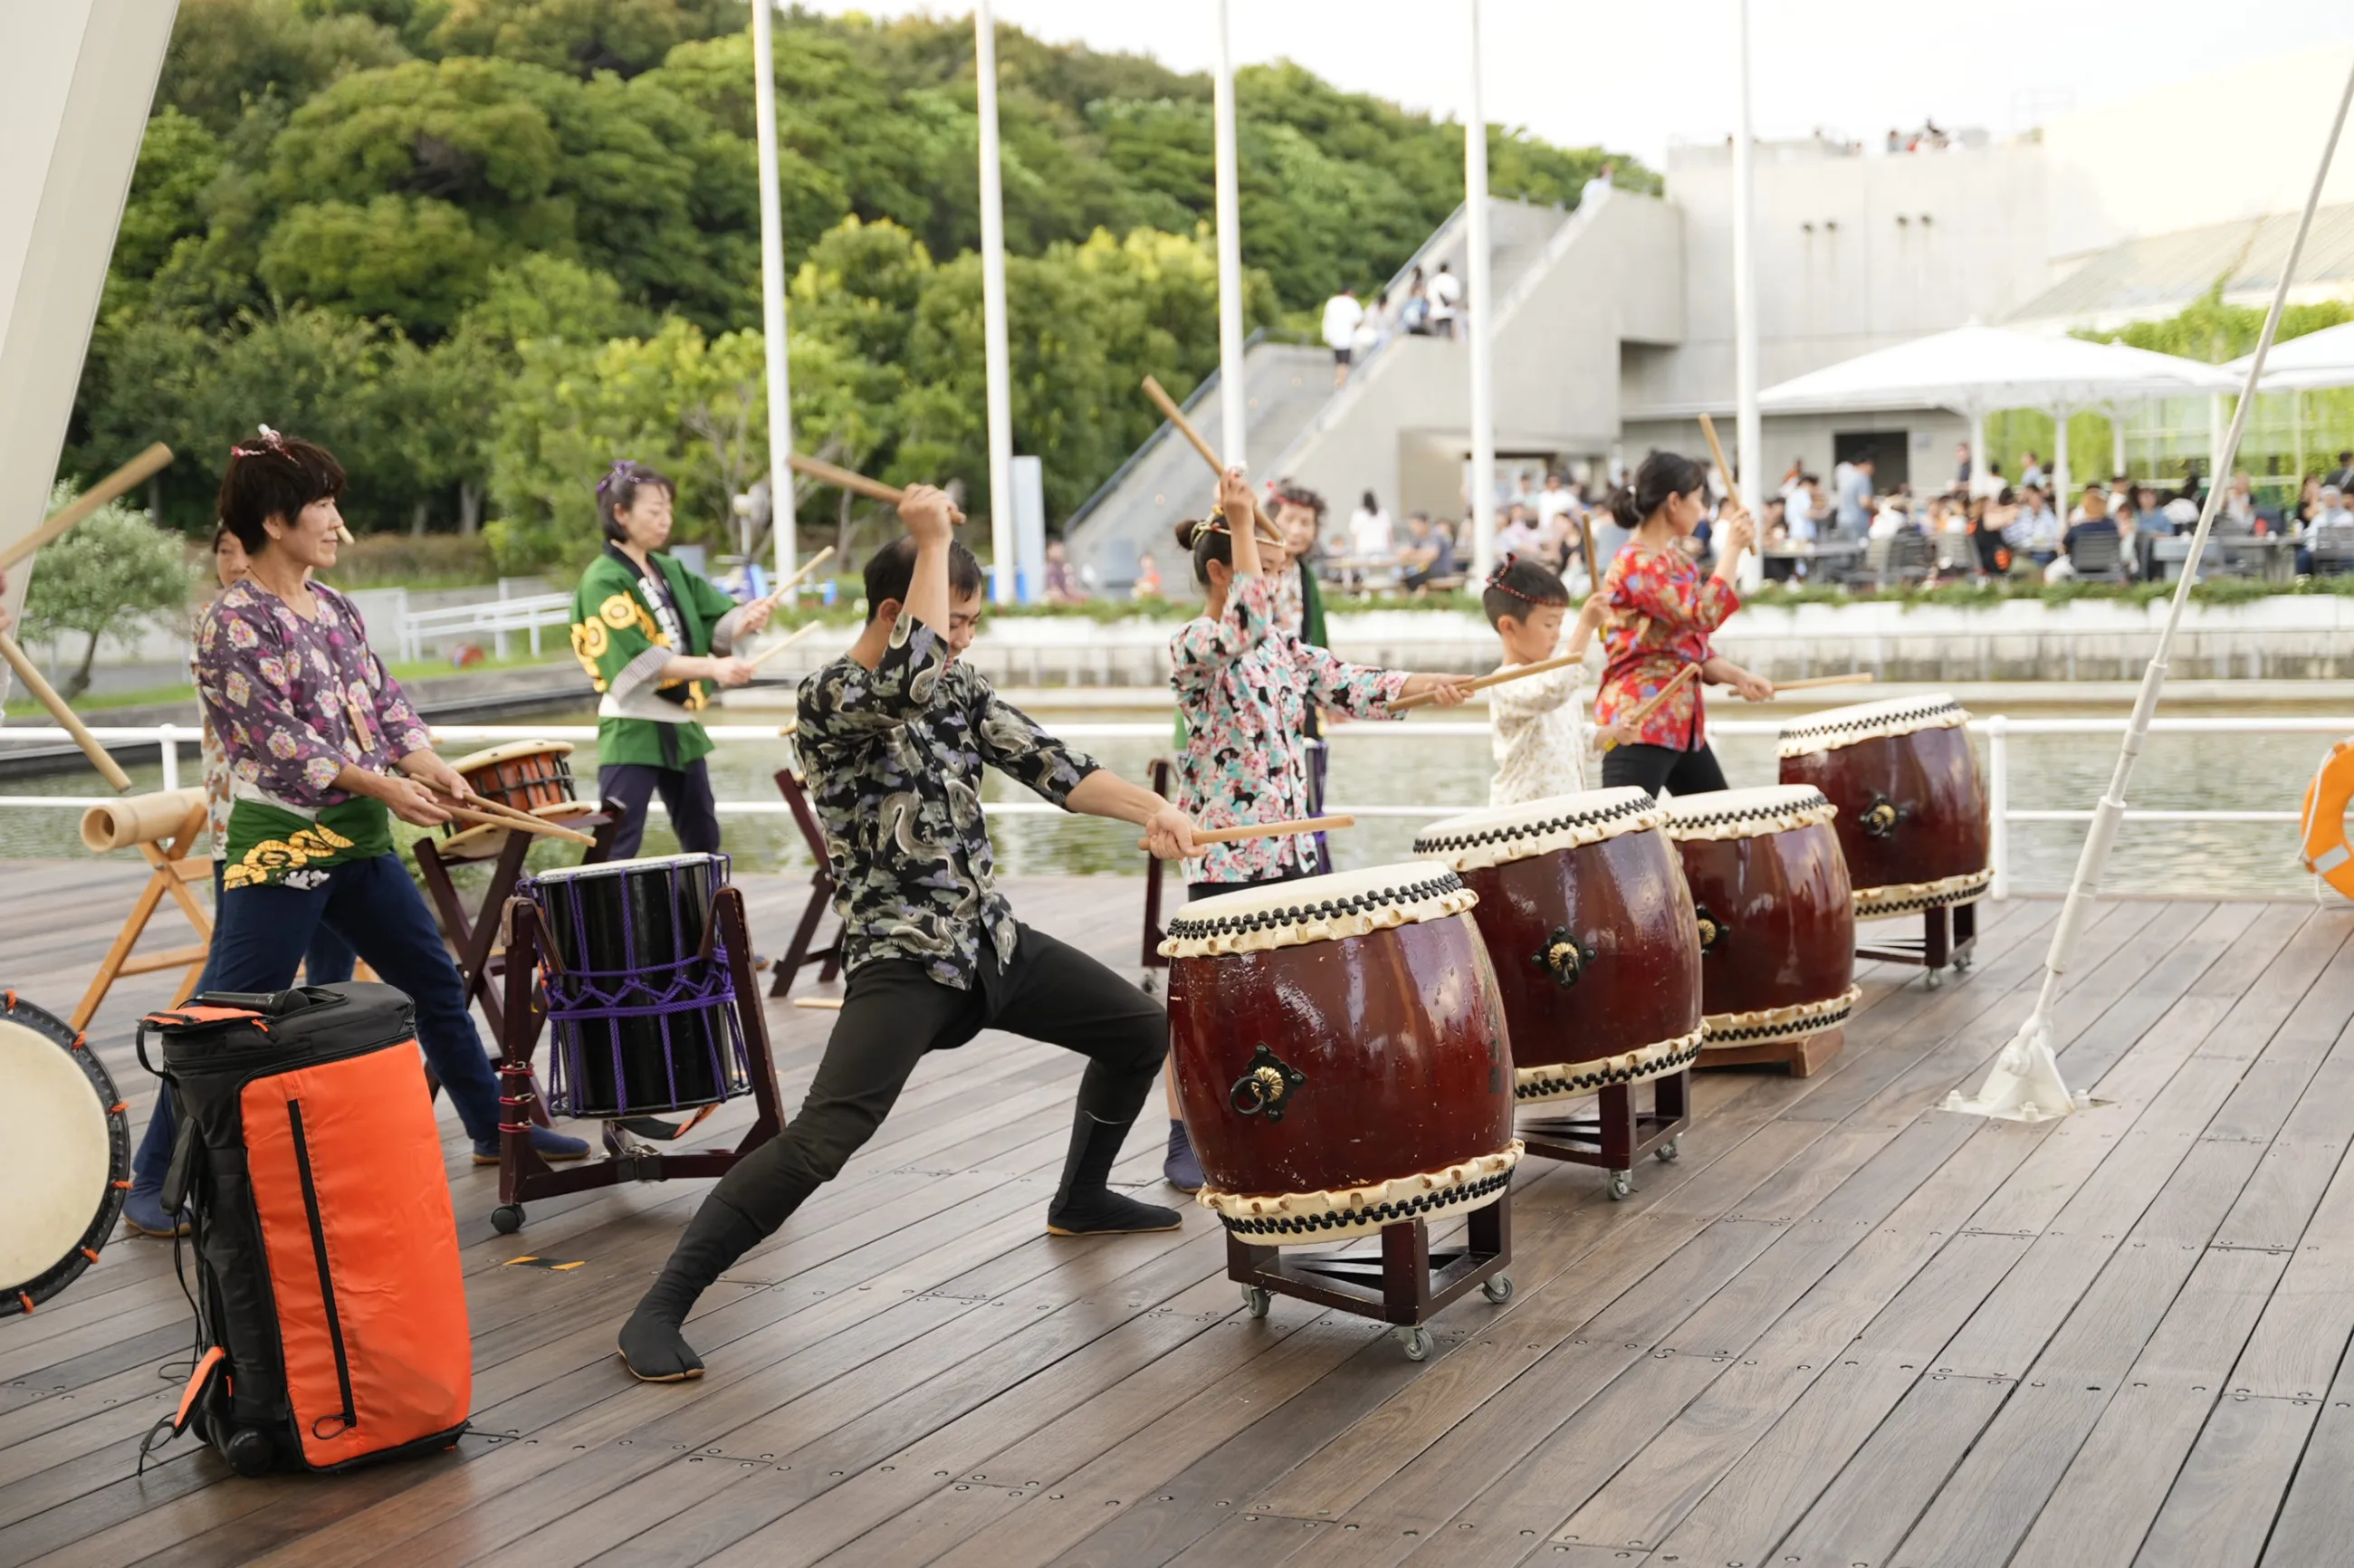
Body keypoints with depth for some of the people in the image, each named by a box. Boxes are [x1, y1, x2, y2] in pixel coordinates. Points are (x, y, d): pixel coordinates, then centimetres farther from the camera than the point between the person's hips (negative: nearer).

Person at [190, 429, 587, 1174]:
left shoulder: (334, 608, 11)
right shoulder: (231, 623, -12)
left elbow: (385, 704, 10)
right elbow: (274, 736, -19)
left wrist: (434, 770, -9)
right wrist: (380, 785, -23)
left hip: (361, 842, 8)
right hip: (280, 849, -8)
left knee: (438, 985, 15)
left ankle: (496, 1130, 29)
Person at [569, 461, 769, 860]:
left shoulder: (670, 571, 11)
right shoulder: (602, 581, -12)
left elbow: (717, 625, 5)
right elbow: (638, 659, -22)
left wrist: (746, 620, -18)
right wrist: (712, 668, -29)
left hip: (680, 724, 8)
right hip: (631, 731, -8)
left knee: (704, 842, 16)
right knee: (618, 849, -10)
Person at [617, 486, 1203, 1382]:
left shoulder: (959, 689, 9)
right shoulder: (827, 700, -15)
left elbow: (1049, 767, 2)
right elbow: (909, 679, -36)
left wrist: (1148, 809, -14)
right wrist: (933, 541, -27)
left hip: (991, 940, 8)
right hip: (902, 962, -8)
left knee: (1140, 1028, 18)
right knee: (822, 1139, -23)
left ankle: (1082, 1200, 40)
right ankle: (659, 1311, -15)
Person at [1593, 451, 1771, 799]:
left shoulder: (1679, 561, 16)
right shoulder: (1636, 563, -14)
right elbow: (1704, 615, -24)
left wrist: (1738, 678, 4)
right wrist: (1733, 547, -17)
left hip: (1679, 721, 10)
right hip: (1637, 722, -10)